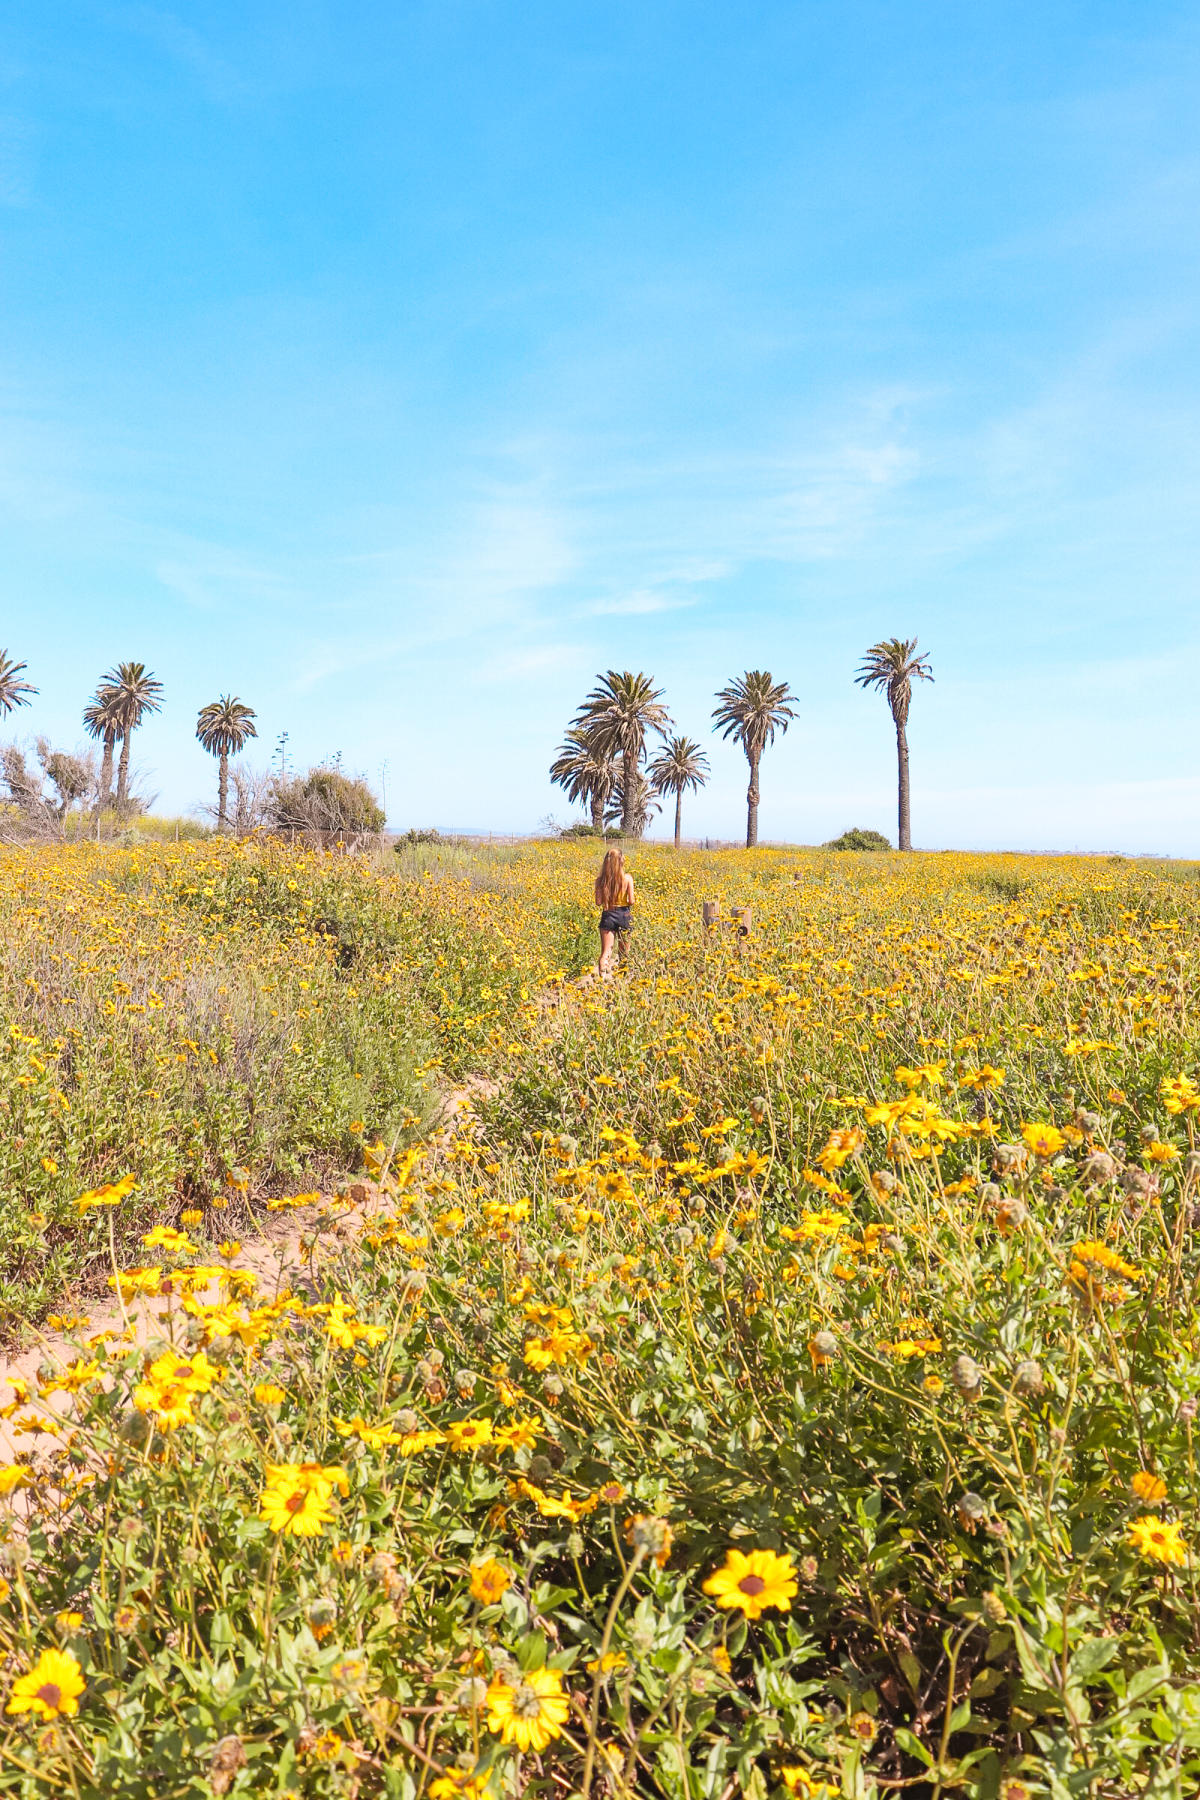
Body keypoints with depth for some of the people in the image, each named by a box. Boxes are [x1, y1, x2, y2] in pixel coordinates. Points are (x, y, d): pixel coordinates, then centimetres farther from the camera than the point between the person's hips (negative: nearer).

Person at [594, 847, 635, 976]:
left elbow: (598, 902, -6)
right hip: (624, 915, 0)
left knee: (605, 951, 2)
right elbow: (631, 901, -11)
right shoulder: (627, 878, -10)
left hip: (608, 916, 0)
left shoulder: (601, 880, -7)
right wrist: (634, 897, 11)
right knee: (624, 951, 17)